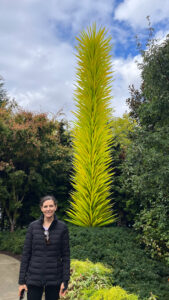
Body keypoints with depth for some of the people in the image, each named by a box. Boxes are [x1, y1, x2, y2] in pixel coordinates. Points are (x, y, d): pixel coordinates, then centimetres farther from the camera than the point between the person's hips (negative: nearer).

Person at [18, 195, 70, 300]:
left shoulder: (62, 227, -3)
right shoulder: (33, 226, -1)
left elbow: (66, 255, -1)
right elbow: (26, 253, 1)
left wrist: (65, 281, -6)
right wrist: (22, 281, -1)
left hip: (54, 278, 0)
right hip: (34, 277, 1)